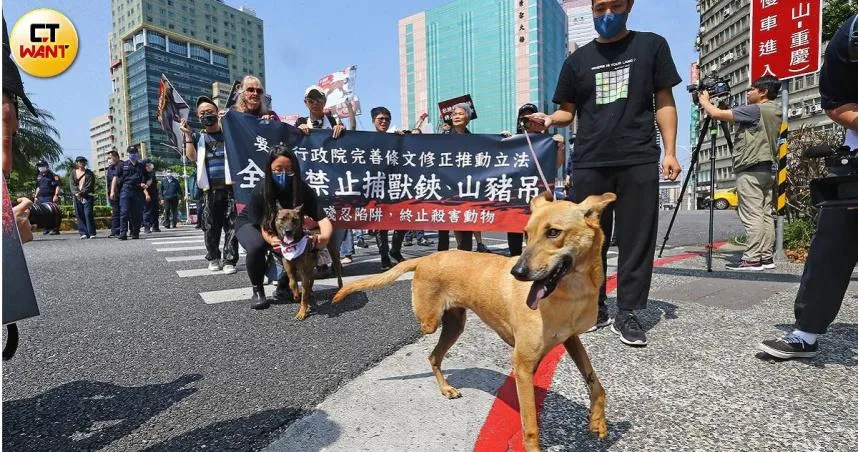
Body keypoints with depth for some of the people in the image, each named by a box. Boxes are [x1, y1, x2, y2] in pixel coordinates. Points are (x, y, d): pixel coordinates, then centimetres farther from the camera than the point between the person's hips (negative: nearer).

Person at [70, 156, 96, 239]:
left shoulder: (89, 173, 8)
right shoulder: (73, 173, 15)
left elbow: (89, 185, -3)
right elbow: (72, 185, 5)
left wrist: (82, 193, -13)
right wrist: (77, 193, -11)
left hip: (87, 196, -3)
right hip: (77, 197, 3)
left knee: (88, 214, -11)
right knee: (79, 215, -1)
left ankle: (92, 233, -9)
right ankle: (84, 233, 2)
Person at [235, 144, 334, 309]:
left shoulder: (303, 189, -29)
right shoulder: (260, 191, -33)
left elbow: (323, 220, -35)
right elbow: (264, 226, -29)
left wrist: (324, 237, -59)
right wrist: (273, 241, -54)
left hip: (283, 229, 2)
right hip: (249, 224, -2)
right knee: (257, 247, -35)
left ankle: (283, 287, 5)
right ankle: (257, 290, -6)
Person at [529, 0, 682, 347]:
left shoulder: (651, 45, 11)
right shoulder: (578, 59, 14)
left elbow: (664, 102, 8)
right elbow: (568, 111, 15)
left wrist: (670, 151, -1)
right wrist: (549, 120, -8)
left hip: (639, 161, -1)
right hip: (589, 163, 2)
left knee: (636, 240, 0)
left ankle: (627, 314, 9)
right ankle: (594, 308, 17)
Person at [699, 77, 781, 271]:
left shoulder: (755, 110, -12)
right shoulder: (775, 111, 17)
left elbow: (717, 114, -12)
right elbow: (737, 118, 24)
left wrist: (704, 100, 7)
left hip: (750, 170, -10)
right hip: (767, 168, 10)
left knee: (751, 215, -10)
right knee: (766, 214, 9)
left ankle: (752, 259, -9)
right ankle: (766, 256, 12)